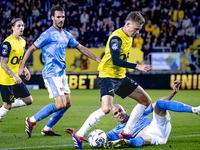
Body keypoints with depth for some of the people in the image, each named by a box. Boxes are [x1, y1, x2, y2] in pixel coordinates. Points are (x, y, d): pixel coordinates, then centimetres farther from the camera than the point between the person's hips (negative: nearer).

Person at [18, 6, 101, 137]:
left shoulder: (66, 35, 12)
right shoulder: (48, 34, -11)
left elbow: (81, 48, 22)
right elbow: (31, 49, -5)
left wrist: (98, 60, 20)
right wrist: (22, 67, -4)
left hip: (62, 73, 8)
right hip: (51, 74, -8)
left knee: (67, 104, 7)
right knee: (60, 104, -16)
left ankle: (47, 129, 17)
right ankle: (31, 121, -5)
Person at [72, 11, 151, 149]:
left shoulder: (129, 38, 10)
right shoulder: (116, 38, -19)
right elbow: (116, 60, -29)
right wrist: (137, 66, -29)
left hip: (121, 77, 10)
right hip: (108, 76, -10)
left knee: (146, 100, 10)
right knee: (106, 108, -27)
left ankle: (126, 133, 13)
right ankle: (79, 136, -14)